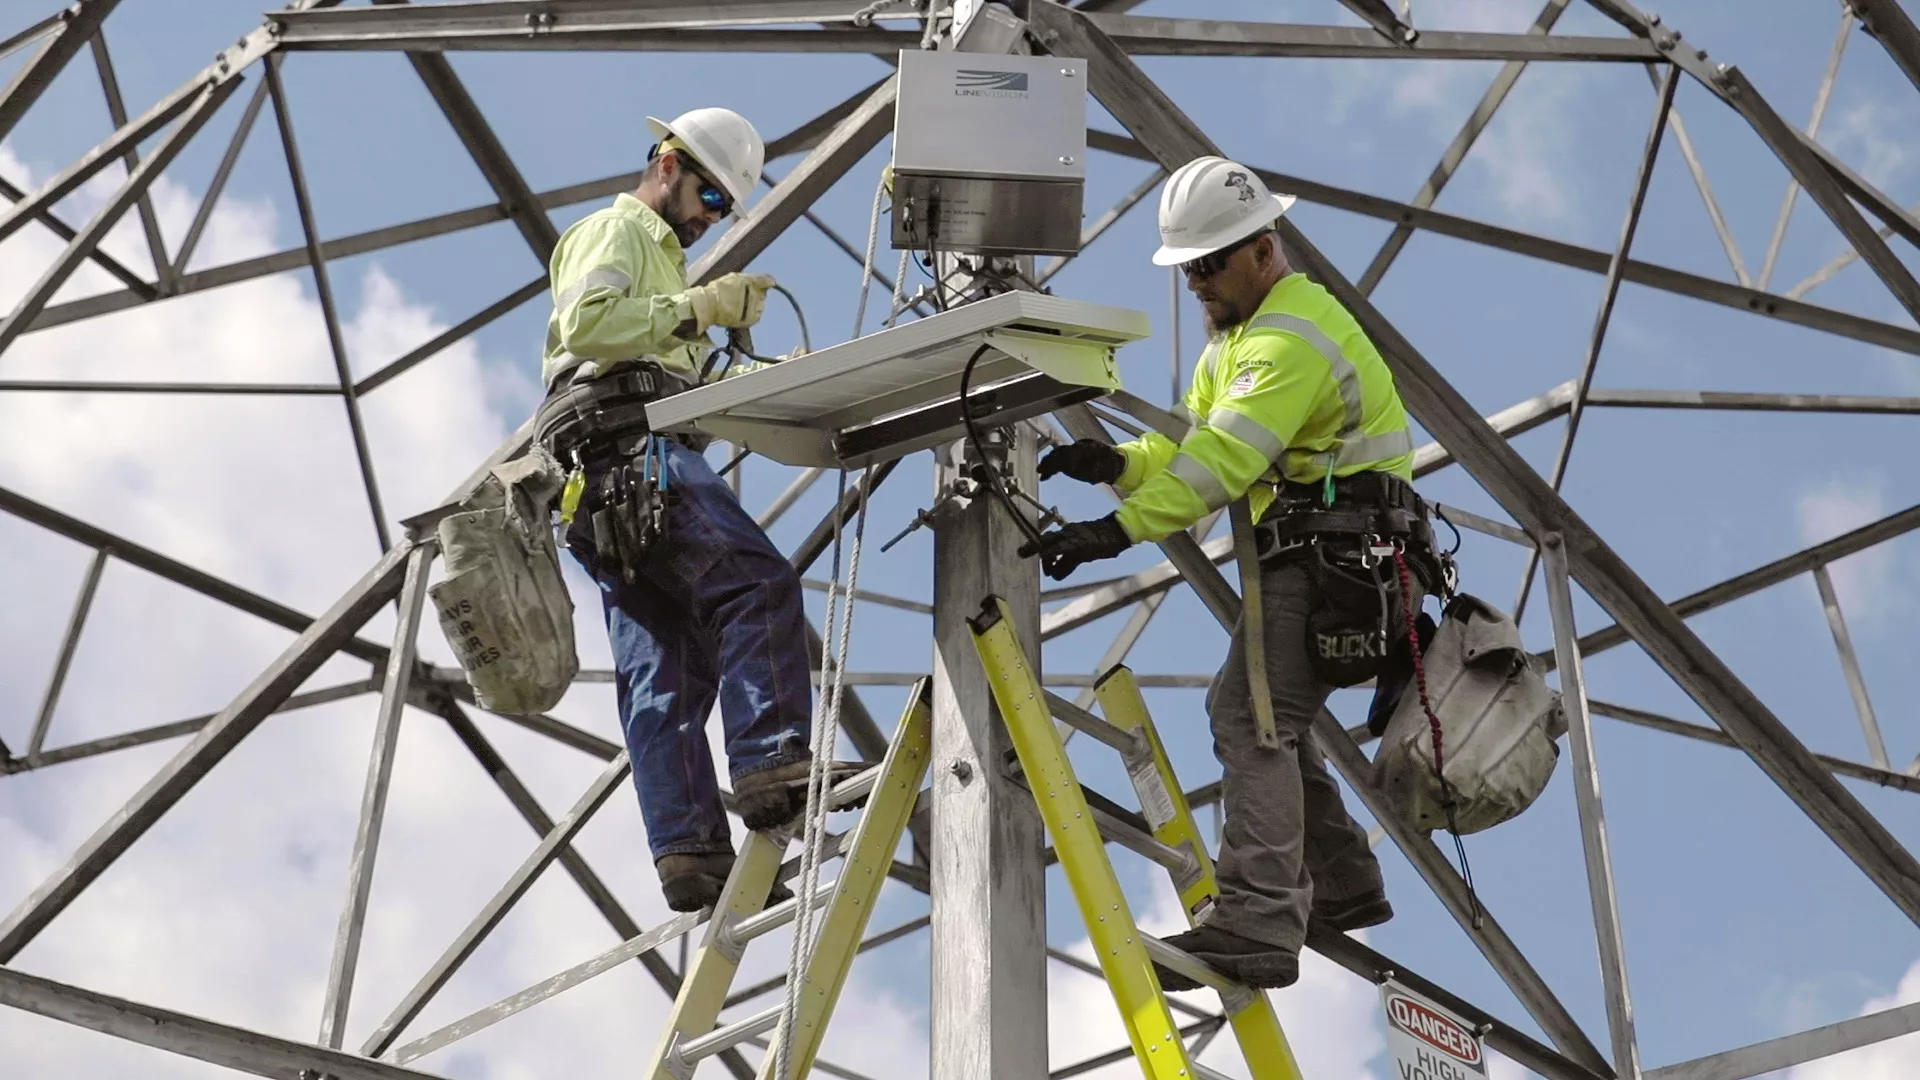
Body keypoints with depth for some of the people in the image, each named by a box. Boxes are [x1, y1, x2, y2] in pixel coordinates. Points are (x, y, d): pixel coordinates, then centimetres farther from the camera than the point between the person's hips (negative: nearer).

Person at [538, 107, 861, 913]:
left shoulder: (658, 253, 38)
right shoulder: (618, 230, 9)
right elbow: (587, 322, -13)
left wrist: (740, 381, 15)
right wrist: (698, 309, -11)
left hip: (614, 484, 10)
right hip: (631, 453, -10)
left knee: (664, 670, -3)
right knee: (757, 581, -24)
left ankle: (688, 850, -10)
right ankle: (769, 763, -35)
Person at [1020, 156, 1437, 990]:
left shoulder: (1293, 334, -16)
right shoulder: (1236, 336, 20)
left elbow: (1223, 461, -28)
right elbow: (1191, 443, 12)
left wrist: (1118, 530, -35)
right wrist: (1116, 464, -9)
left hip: (1340, 557, -11)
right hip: (1307, 556, 11)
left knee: (1250, 719, -21)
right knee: (1262, 715, 19)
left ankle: (1256, 928, -28)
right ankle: (1341, 884, 30)